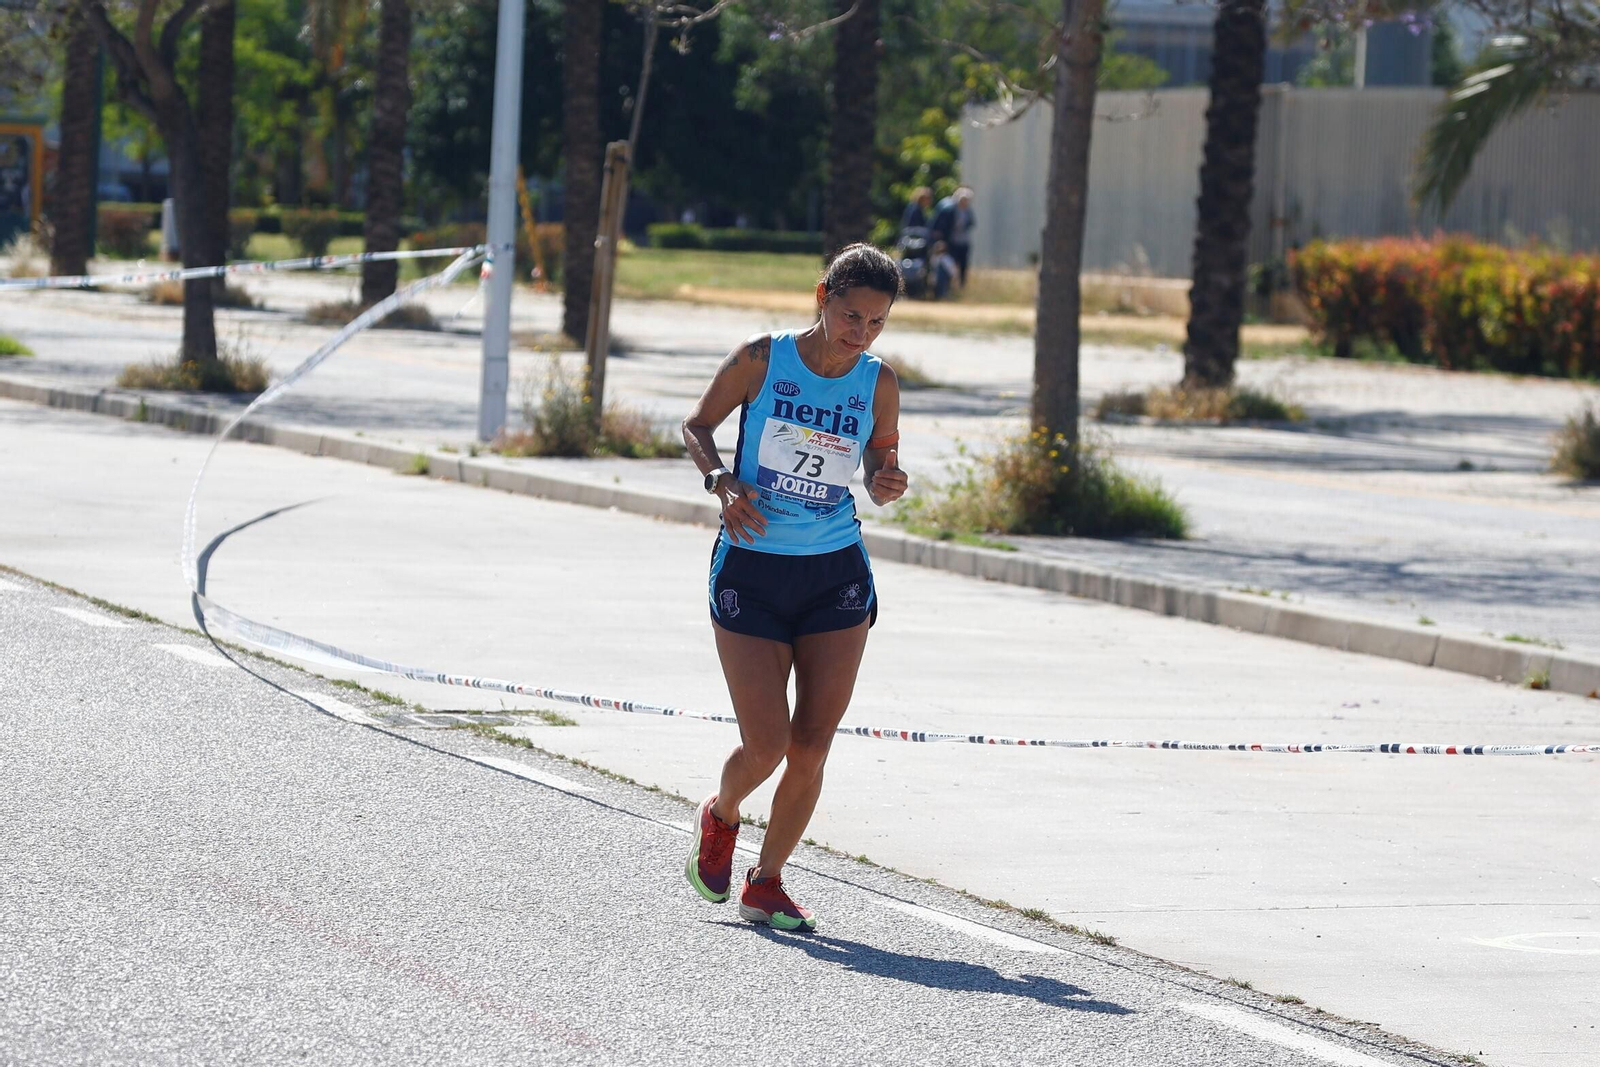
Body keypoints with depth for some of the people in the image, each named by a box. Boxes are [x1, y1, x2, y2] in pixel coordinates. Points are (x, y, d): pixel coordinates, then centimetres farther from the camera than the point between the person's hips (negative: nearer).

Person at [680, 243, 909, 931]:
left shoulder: (878, 384, 0)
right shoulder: (761, 360, -8)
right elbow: (698, 425, 5)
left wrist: (886, 485, -8)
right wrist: (721, 481, -13)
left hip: (836, 576, 2)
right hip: (751, 573, -2)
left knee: (811, 749, -2)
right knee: (766, 746, -8)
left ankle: (766, 882, 18)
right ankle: (719, 817, 27)